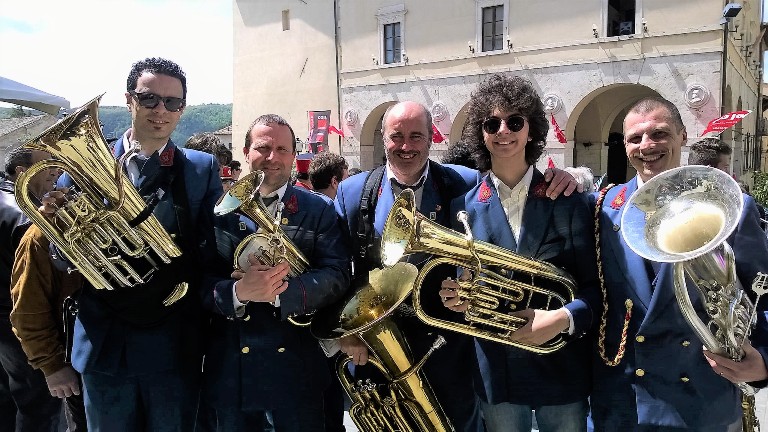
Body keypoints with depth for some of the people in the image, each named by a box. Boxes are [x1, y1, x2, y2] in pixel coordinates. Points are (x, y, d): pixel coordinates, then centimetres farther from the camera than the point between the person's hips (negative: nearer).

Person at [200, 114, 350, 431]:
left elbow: (337, 276, -9)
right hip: (229, 367, 1)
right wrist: (237, 292, -24)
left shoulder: (319, 210, 2)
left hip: (297, 366, 0)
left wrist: (280, 291, -22)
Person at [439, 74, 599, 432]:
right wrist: (455, 297, -14)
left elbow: (595, 284, -4)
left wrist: (564, 318, -21)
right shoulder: (465, 206, 1)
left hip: (561, 368, -1)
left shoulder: (568, 201, -3)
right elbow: (460, 284, 7)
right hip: (496, 372, 1)